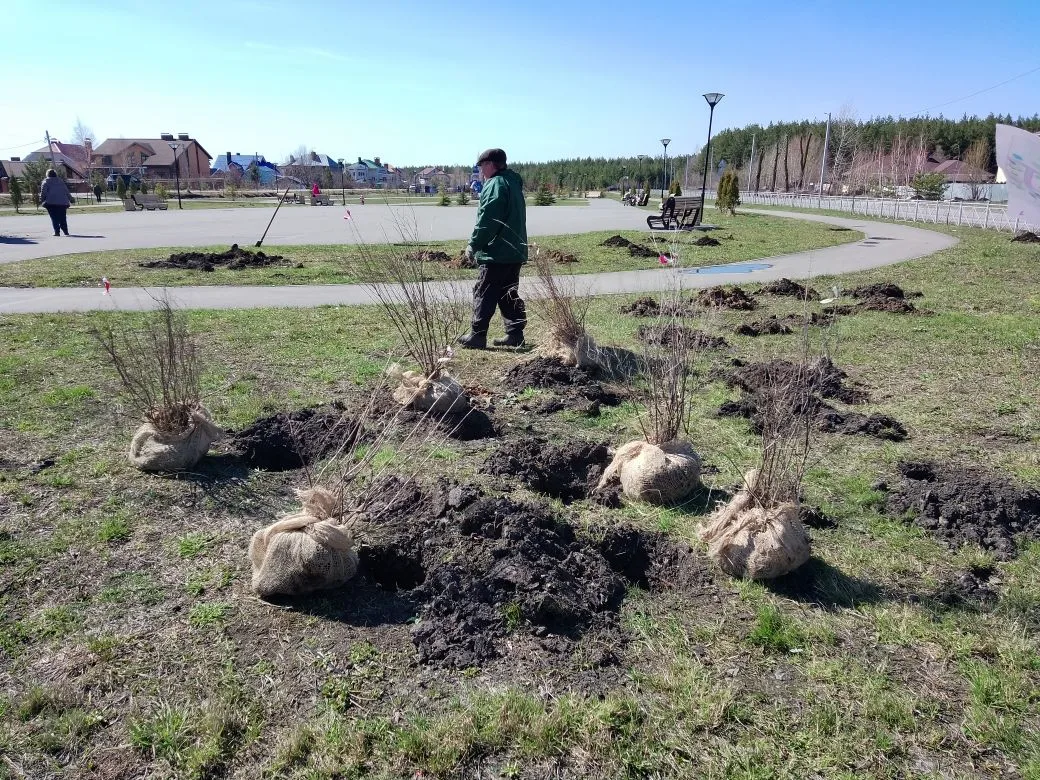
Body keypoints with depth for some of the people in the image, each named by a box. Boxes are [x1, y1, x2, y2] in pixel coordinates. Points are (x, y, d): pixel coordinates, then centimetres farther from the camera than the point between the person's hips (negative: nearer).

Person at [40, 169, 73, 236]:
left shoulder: (46, 181, 6)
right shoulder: (61, 181, 17)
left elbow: (43, 191, -4)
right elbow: (67, 191, 17)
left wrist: (41, 200, 1)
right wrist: (70, 199, 21)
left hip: (51, 203, -3)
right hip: (62, 202, 3)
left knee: (54, 218, -2)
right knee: (62, 218, 10)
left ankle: (57, 231, -10)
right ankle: (65, 231, 9)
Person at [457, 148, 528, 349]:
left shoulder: (496, 184, -12)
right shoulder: (513, 183, 18)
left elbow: (487, 220, -18)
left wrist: (473, 245, -13)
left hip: (497, 254, -9)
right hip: (515, 252, 10)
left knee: (484, 294, -3)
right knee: (510, 294, 13)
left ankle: (477, 336, -1)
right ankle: (515, 334, 15)